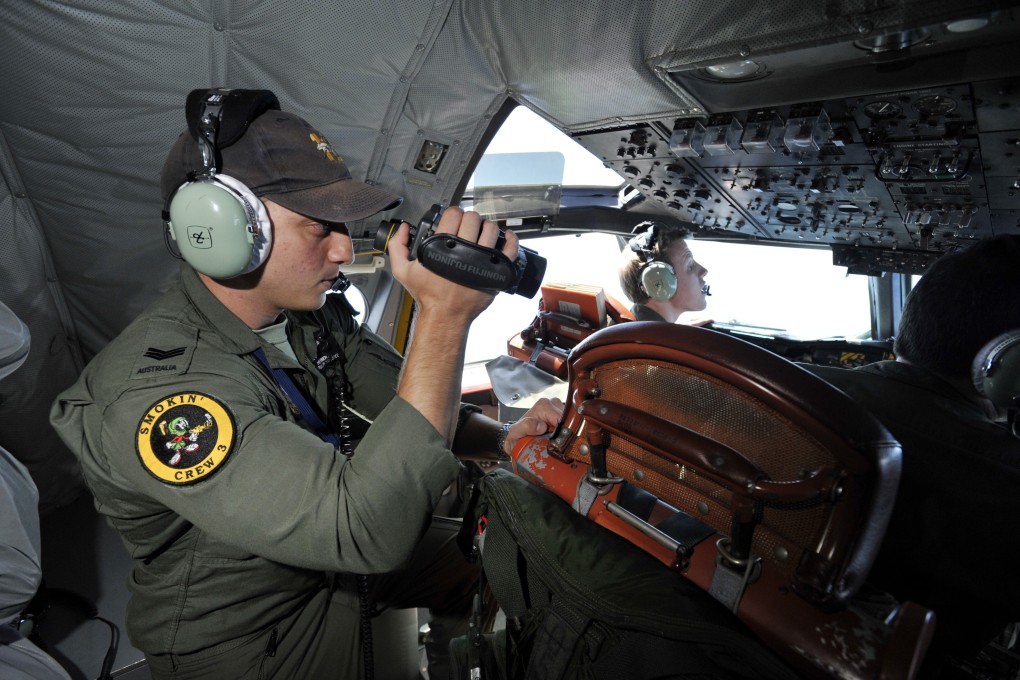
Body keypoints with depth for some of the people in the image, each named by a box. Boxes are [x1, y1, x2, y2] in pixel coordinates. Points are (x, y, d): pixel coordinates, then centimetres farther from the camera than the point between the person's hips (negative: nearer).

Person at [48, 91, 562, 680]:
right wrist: (443, 315, -45)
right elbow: (364, 527, -44)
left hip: (337, 551, 7)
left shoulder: (315, 314, -10)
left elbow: (411, 405, 2)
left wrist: (502, 438, -17)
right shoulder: (155, 387, -35)